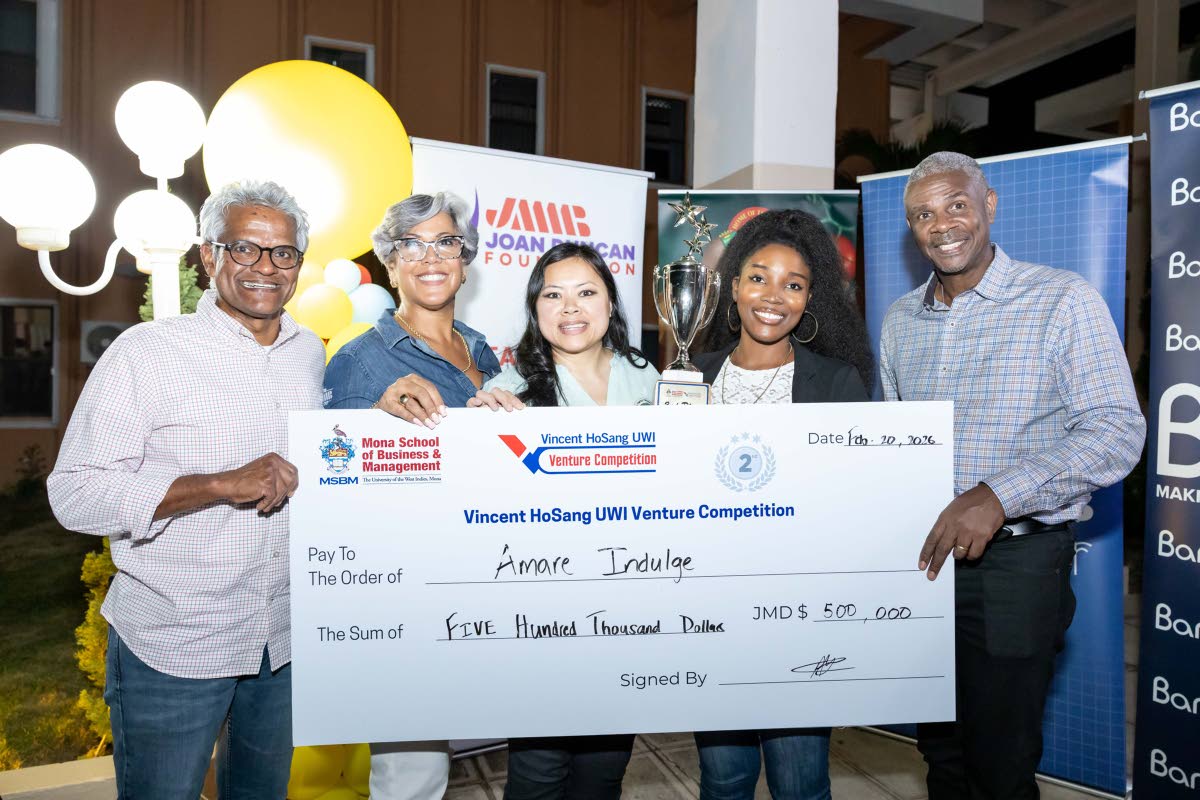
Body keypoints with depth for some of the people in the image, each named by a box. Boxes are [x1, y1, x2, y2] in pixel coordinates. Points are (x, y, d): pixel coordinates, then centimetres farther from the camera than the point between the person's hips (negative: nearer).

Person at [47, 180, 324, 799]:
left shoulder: (311, 353, 5)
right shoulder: (147, 352, -11)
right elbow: (74, 493, -17)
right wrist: (222, 485, -27)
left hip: (282, 642, 5)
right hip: (171, 648, -4)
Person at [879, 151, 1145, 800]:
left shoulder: (1063, 302, -8)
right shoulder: (900, 321, 8)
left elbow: (1117, 430, -15)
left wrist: (997, 497, -26)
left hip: (1015, 559, -5)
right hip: (918, 554, 5)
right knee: (938, 747, 20)